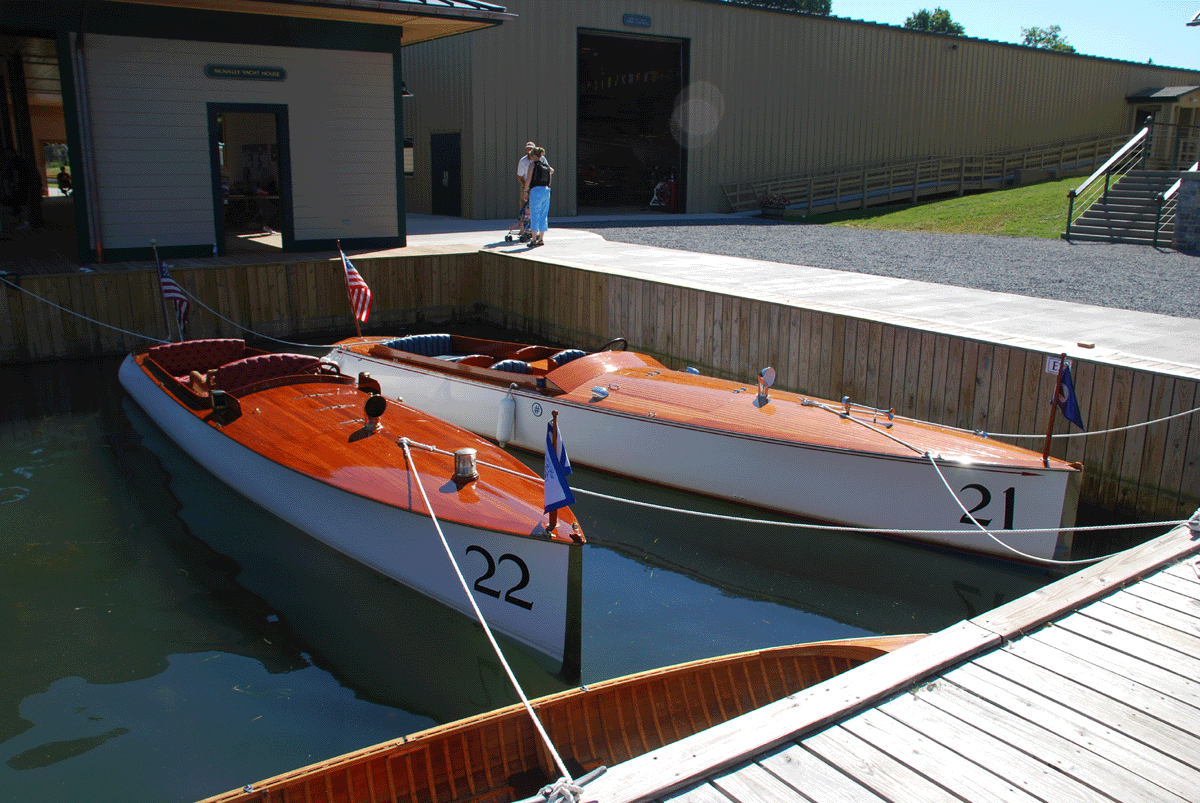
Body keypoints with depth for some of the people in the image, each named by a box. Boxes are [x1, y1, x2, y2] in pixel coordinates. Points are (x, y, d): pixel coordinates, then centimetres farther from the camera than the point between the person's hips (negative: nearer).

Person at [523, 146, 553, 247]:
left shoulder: (533, 164, -2)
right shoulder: (547, 165, 15)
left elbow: (528, 179, -7)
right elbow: (552, 170, 36)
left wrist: (526, 191, -1)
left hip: (536, 190, -6)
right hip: (546, 191, 6)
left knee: (534, 216, -3)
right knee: (543, 216, 10)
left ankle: (534, 240, -5)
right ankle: (541, 239, 14)